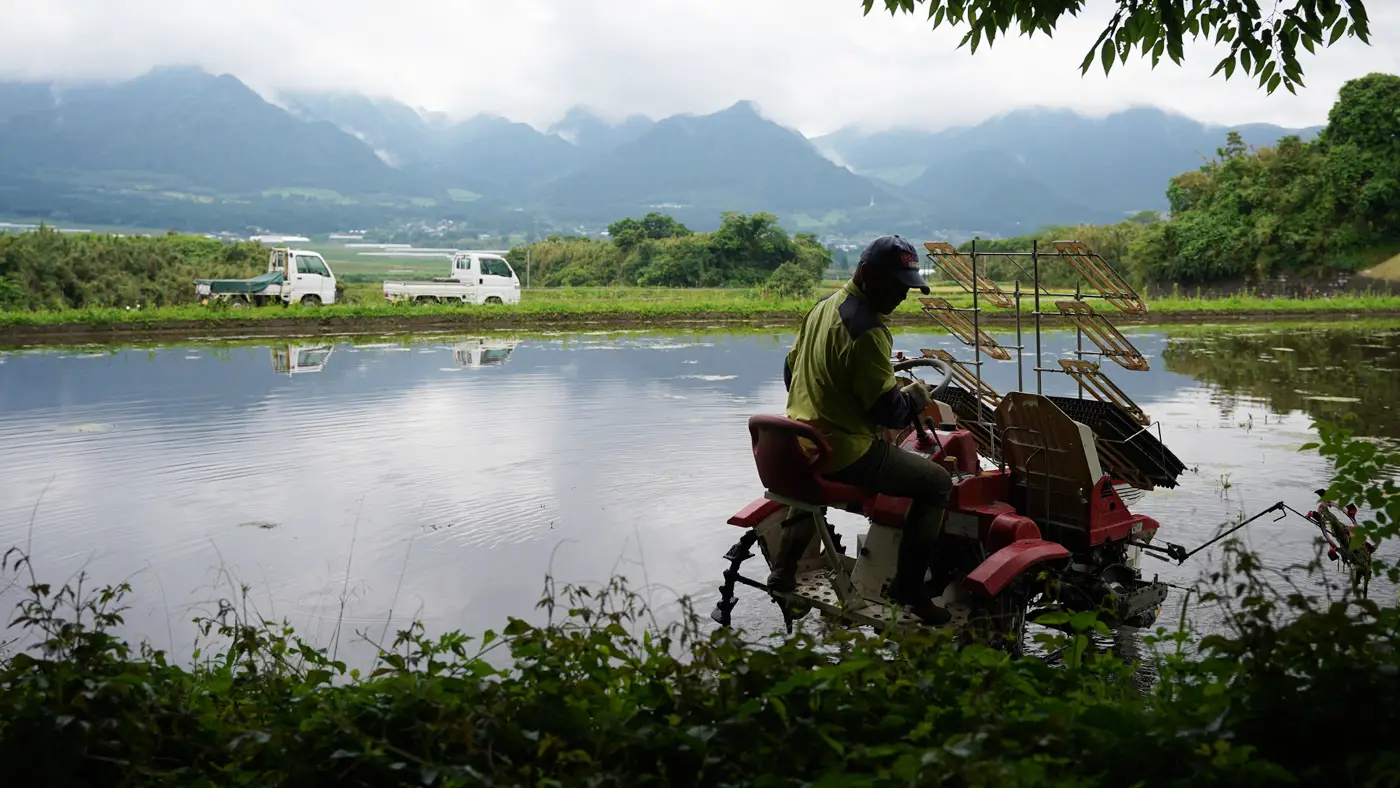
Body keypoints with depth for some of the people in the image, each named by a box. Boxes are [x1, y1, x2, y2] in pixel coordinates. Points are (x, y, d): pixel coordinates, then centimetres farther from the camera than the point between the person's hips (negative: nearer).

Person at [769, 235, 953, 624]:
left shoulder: (823, 305, 6)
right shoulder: (867, 330, -22)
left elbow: (791, 369, 18)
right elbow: (889, 412, -21)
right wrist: (914, 397, -1)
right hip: (844, 453, -9)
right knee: (937, 483, 0)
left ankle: (784, 571, 42)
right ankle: (907, 585, 4)